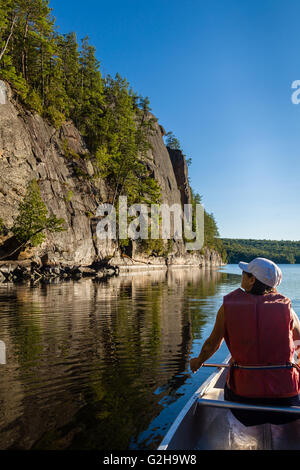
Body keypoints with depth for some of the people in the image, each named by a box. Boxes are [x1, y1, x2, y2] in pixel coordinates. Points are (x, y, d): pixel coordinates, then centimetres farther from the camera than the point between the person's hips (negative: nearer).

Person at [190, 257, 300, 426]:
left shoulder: (228, 306, -5)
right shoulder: (285, 307, -3)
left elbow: (212, 344, 5)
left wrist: (198, 361, 26)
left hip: (244, 392, 0)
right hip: (286, 393, 0)